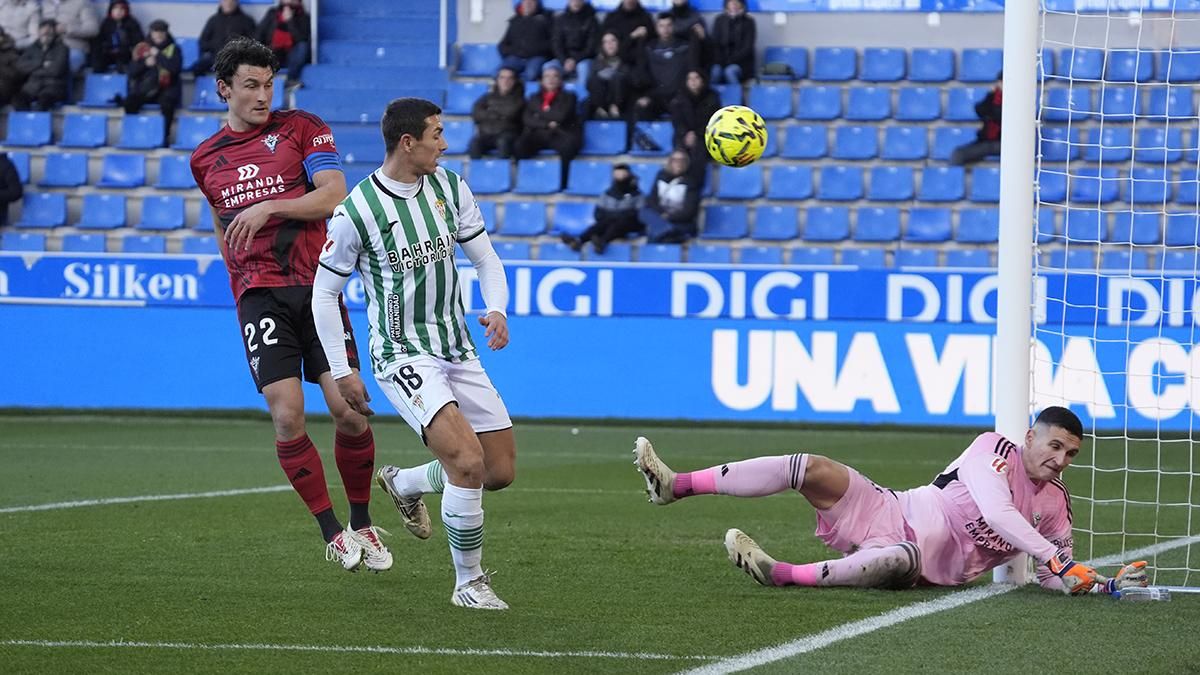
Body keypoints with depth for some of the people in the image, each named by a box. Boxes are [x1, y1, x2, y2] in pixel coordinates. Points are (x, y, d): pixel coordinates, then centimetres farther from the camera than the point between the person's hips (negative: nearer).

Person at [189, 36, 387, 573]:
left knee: (347, 409, -7)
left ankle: (361, 524, 14)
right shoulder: (206, 159, 15)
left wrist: (268, 207, -15)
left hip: (317, 285, -2)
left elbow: (335, 197, -8)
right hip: (259, 296, 2)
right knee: (286, 416, -13)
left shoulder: (302, 128, 4)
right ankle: (332, 533, -1)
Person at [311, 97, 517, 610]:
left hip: (458, 350, 7)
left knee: (501, 471, 7)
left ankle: (405, 484, 35)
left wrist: (496, 309, -7)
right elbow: (324, 292, -3)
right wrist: (340, 371, -5)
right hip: (402, 355, -6)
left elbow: (485, 257, 13)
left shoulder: (449, 187, 3)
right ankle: (469, 583, -6)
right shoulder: (356, 212, -13)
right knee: (468, 461, -23)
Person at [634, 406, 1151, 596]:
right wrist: (1056, 557, -27)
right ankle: (676, 485, -17)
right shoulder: (995, 450, -3)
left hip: (928, 565, 0)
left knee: (900, 559, -41)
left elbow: (1056, 578, 11)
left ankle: (782, 575, -55)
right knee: (812, 468, -17)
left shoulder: (1056, 508, 7)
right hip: (890, 514, 0)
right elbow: (996, 511, -19)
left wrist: (1106, 584, -8)